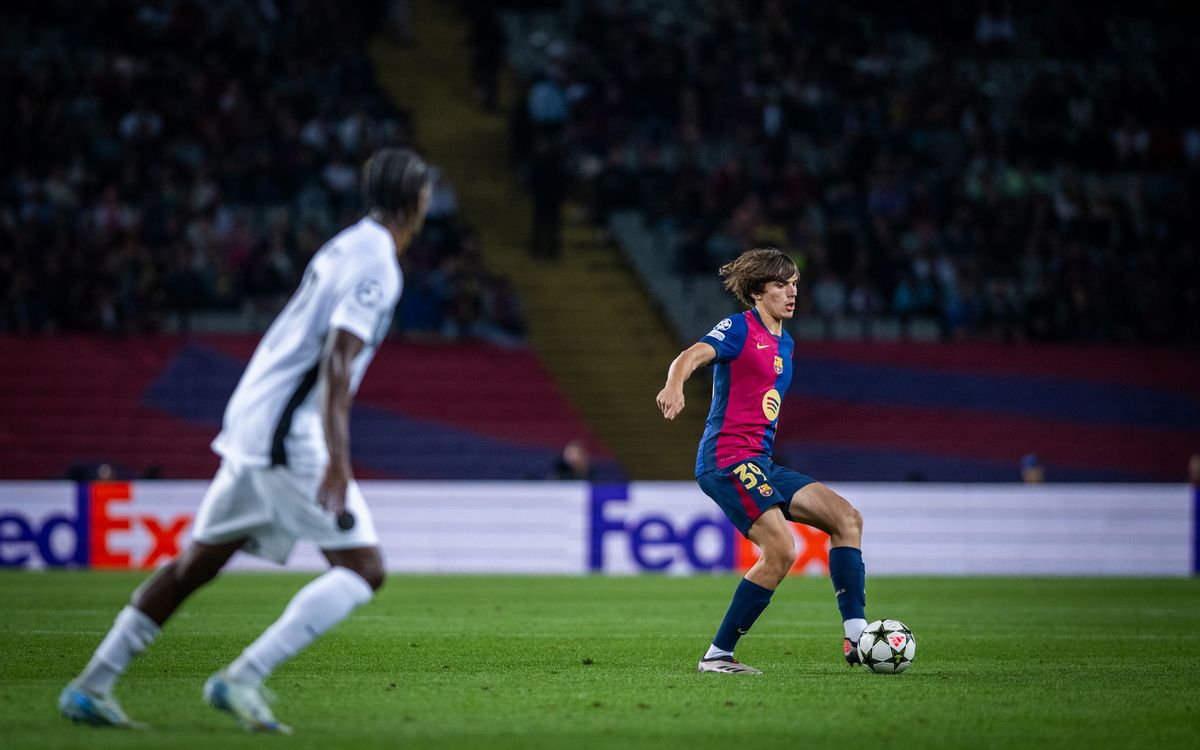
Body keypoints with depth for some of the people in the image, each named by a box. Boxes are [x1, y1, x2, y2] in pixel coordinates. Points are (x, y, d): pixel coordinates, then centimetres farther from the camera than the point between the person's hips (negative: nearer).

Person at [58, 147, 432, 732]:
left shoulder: (343, 249, 17)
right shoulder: (376, 265, -11)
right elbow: (336, 361, -22)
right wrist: (336, 460, -30)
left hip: (250, 422, 9)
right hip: (288, 436, -9)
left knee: (196, 563, 15)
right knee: (362, 569, -10)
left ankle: (90, 687, 16)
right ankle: (242, 679, -18)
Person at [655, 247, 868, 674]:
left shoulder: (783, 342, 20)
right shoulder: (740, 328, -6)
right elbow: (693, 356, -24)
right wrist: (674, 386, -45)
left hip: (760, 464, 9)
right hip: (728, 459, -9)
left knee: (846, 518, 1)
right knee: (781, 550, -21)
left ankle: (856, 637, -5)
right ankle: (717, 656, -13)